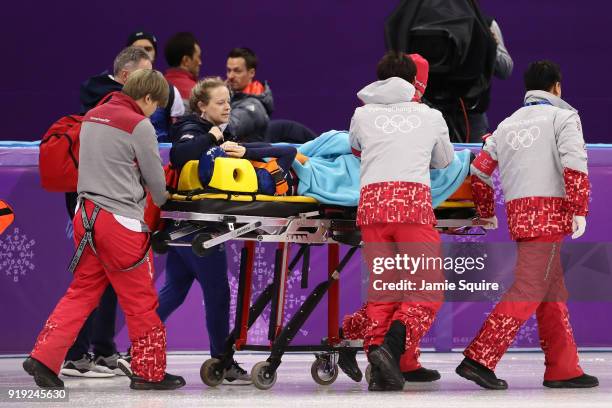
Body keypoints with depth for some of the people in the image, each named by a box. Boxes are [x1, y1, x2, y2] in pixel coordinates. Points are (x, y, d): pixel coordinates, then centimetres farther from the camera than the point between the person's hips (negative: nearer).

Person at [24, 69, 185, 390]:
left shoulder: (92, 117, 11)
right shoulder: (139, 126, -12)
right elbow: (155, 179, -2)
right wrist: (161, 199, 18)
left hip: (86, 215, 7)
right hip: (121, 221, -7)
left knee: (82, 292, 13)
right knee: (141, 301, 4)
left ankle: (44, 358, 4)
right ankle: (149, 372, 12)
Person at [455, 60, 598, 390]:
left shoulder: (507, 125, 19)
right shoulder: (563, 117, 1)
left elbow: (479, 171, 17)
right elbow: (574, 165, -13)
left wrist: (487, 213, 29)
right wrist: (579, 211, -12)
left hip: (517, 214, 7)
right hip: (549, 211, -7)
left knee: (553, 292, 13)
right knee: (528, 291, -11)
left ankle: (563, 369, 14)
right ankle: (479, 359, -19)